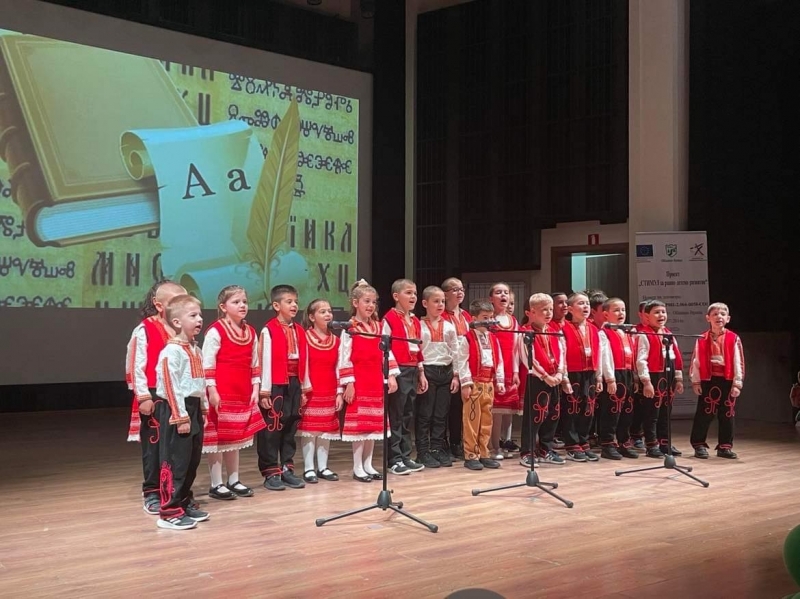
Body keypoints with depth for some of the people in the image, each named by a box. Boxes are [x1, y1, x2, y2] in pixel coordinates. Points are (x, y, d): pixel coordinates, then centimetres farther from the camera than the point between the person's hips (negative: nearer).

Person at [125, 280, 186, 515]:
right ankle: (151, 493, 15)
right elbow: (138, 367, -10)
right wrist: (144, 397, -14)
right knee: (153, 445, 4)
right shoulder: (144, 330, -8)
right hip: (154, 397, -5)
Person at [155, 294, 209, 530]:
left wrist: (203, 409, 18)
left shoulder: (196, 350, 14)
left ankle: (185, 502, 27)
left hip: (194, 408, 9)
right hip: (176, 409, -9)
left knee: (192, 460, 15)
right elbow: (170, 386, -19)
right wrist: (180, 416, -20)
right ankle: (170, 512, -1)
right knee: (175, 461, -6)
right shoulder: (171, 351, -15)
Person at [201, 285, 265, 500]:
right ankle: (216, 484, 7)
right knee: (217, 438, 0)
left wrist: (255, 389, 8)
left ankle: (233, 480, 24)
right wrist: (212, 391, -17)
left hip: (243, 394, 7)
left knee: (235, 437, 14)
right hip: (221, 395, -7)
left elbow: (255, 364, 14)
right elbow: (207, 364, -13)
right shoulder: (215, 331, -10)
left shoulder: (251, 332, 11)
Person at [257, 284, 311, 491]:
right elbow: (265, 361, -10)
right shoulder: (268, 331, -8)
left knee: (290, 428, 11)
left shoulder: (299, 331, 11)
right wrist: (264, 391, -12)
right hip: (276, 385, -6)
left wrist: (305, 388, 12)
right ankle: (271, 472, 6)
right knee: (271, 429, -1)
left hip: (294, 384, 6)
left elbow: (304, 361, 12)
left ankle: (287, 469, 19)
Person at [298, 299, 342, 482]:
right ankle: (308, 468, 4)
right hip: (310, 392, -5)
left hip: (330, 393, 5)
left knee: (326, 429, 8)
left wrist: (339, 392, 6)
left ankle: (322, 467, 16)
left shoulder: (335, 340, 10)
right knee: (309, 429, -2)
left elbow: (338, 368, 11)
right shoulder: (304, 338, -5)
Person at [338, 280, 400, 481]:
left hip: (376, 382, 6)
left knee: (374, 423, 10)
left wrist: (391, 376, 4)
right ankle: (358, 467, 7)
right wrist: (348, 383, -16)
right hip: (358, 382, -6)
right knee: (359, 423, -2)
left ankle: (368, 465, 20)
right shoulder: (350, 328, -8)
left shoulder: (378, 327, 11)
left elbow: (387, 352, 12)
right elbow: (344, 357, -12)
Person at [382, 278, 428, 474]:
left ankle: (405, 456, 19)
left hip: (412, 371, 8)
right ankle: (395, 460, 4)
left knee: (408, 416, 12)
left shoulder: (415, 321, 14)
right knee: (396, 417, -2)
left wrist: (421, 373, 16)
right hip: (398, 371, -8)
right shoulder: (389, 319, -10)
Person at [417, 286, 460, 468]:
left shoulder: (449, 326, 9)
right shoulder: (419, 326, -4)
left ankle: (438, 450, 16)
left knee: (441, 414, 8)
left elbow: (455, 352, 11)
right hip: (426, 371, -4)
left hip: (445, 371, 4)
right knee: (424, 414, 1)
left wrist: (455, 375, 6)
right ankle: (424, 452, 6)